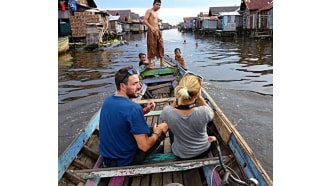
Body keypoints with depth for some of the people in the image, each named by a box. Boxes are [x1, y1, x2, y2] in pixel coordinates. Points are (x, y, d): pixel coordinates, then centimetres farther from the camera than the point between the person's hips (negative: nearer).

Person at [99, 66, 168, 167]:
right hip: (125, 162, -7)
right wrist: (156, 133, -6)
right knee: (164, 126, 4)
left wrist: (144, 111, 2)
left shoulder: (107, 101, -2)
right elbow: (144, 146, -26)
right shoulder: (133, 108, -28)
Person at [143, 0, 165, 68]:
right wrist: (151, 27, -26)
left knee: (160, 46, 6)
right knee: (151, 47, -6)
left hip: (158, 31, 8)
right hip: (151, 31, -8)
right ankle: (150, 63, 2)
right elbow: (144, 20, -14)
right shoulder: (149, 11, -4)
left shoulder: (156, 13, 21)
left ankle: (162, 62, 13)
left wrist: (158, 30, 15)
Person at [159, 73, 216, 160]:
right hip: (203, 151, 0)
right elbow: (211, 113, -9)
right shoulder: (203, 112, -37)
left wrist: (178, 97, -15)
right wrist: (200, 97, -14)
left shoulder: (167, 111, -34)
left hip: (181, 155, 0)